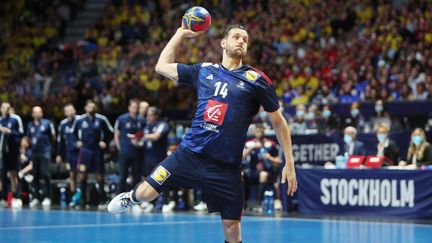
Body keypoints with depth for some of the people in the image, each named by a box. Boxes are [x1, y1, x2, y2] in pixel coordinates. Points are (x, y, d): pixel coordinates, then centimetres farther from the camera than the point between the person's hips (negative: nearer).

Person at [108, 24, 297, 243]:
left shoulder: (255, 79, 1)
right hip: (190, 153, 2)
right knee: (146, 193, -3)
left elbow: (278, 122, 5)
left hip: (226, 167, -2)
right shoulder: (204, 71, 9)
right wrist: (181, 33, 18)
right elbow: (162, 66, 19)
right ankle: (132, 197, 35)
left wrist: (289, 163, 1)